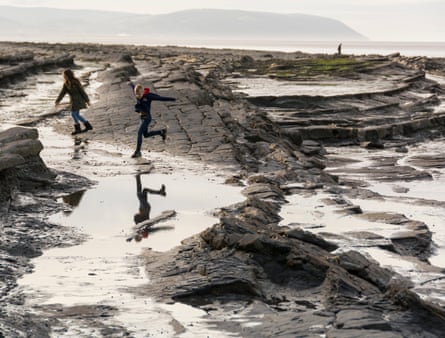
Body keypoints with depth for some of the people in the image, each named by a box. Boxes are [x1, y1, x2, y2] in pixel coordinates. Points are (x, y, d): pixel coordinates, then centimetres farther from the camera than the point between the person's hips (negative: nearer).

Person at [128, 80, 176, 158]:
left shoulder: (148, 96, -19)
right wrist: (131, 83, 44)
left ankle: (137, 152, -8)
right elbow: (133, 87, 22)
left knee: (139, 133, -14)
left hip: (147, 117, -8)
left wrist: (172, 99, -12)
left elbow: (160, 98, -16)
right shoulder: (137, 94, -1)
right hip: (142, 117, 8)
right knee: (146, 134, 17)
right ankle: (162, 132, 34)